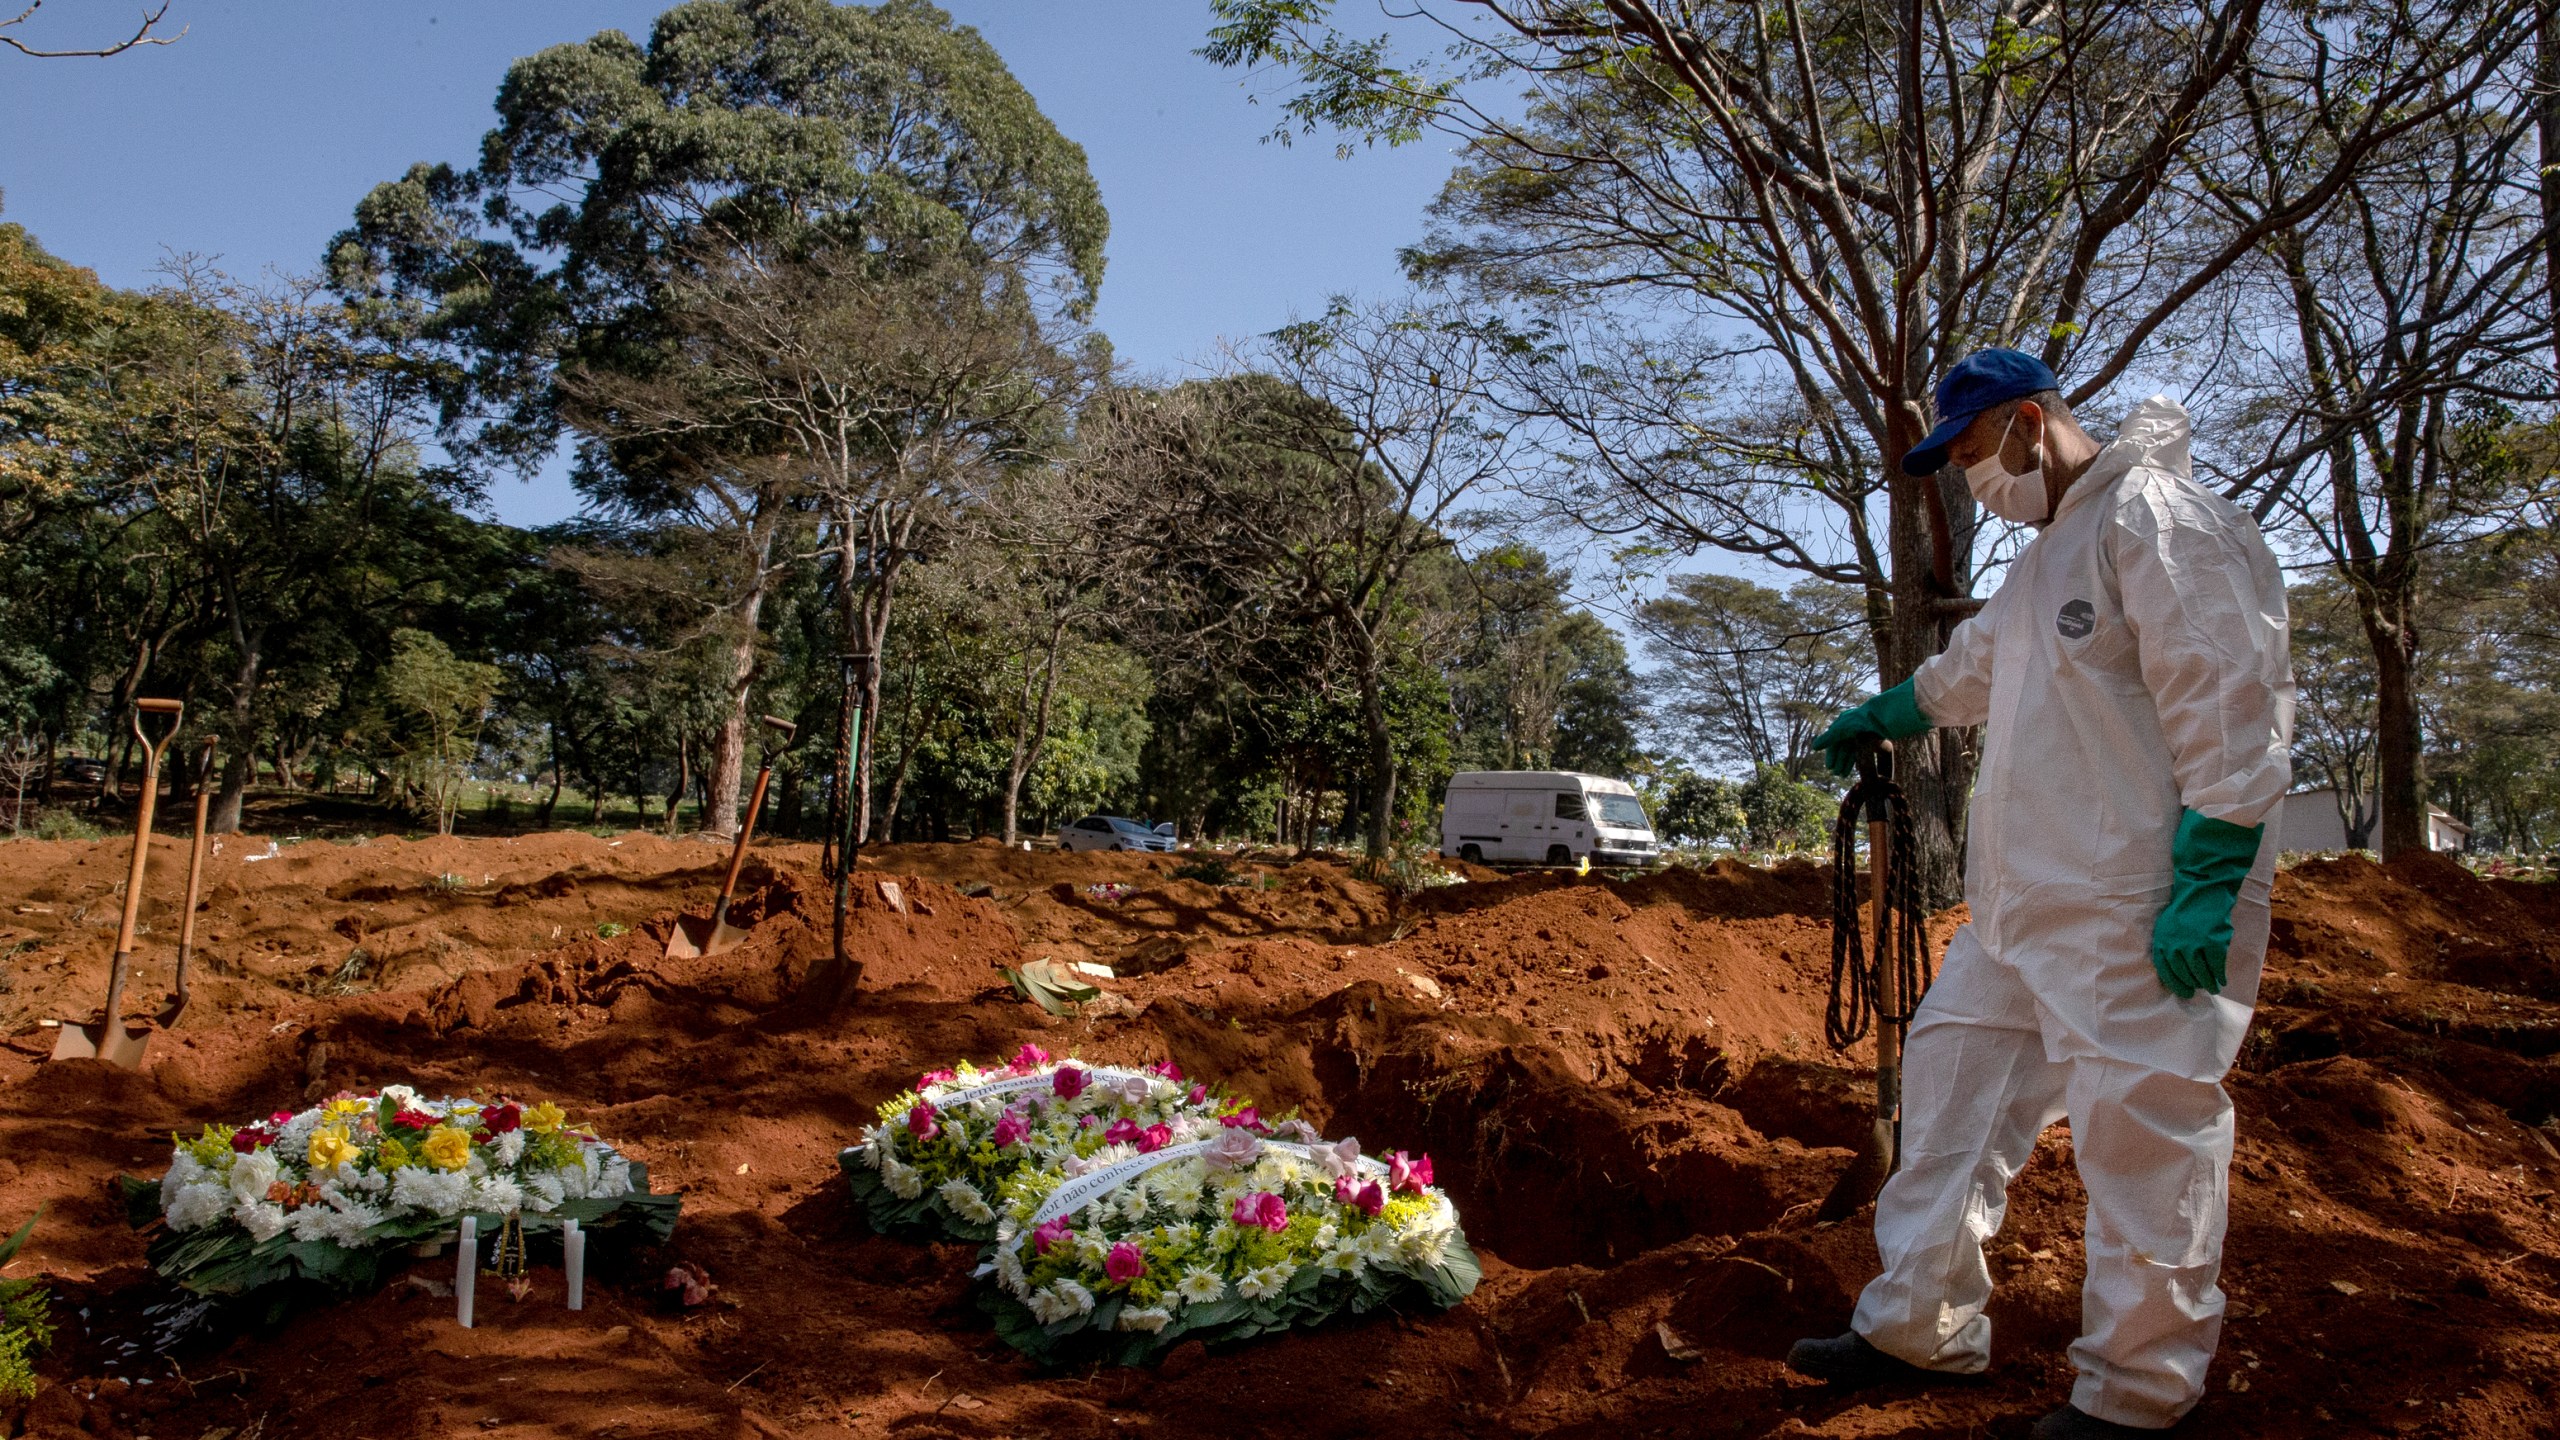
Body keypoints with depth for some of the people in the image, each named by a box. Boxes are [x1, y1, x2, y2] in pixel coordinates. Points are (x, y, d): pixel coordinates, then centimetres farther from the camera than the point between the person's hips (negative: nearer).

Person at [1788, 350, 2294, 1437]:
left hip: (2142, 916, -10)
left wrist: (2208, 880, -21)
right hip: (2023, 902, 10)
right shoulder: (2042, 559, 20)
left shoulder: (2160, 519, -10)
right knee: (1953, 1074, 11)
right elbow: (1969, 669, 39)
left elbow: (2231, 705, -17)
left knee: (2140, 1132, -4)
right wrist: (1875, 718, 53)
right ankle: (1918, 1327, 21)